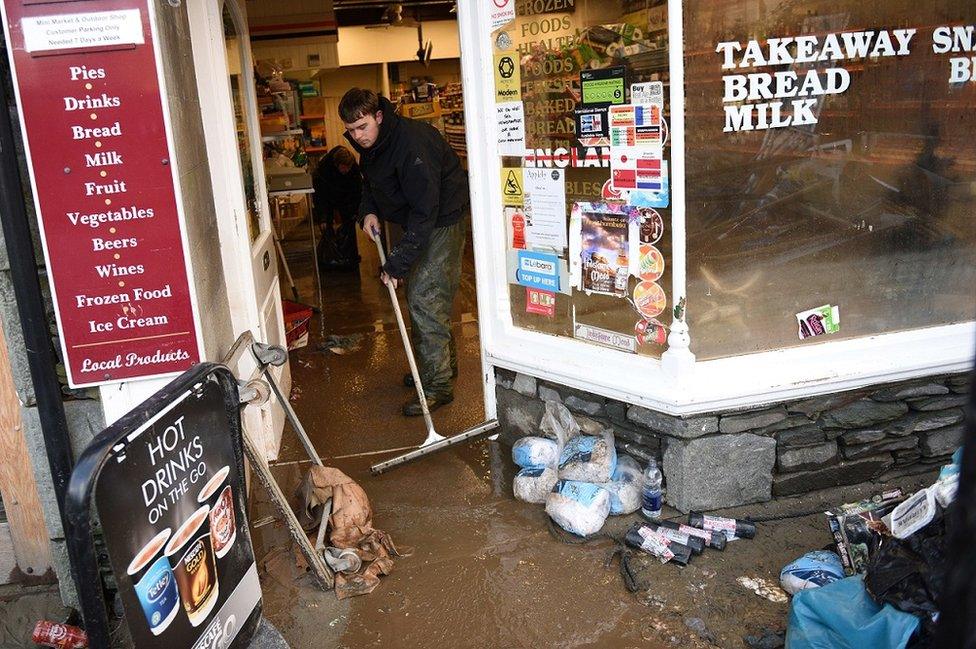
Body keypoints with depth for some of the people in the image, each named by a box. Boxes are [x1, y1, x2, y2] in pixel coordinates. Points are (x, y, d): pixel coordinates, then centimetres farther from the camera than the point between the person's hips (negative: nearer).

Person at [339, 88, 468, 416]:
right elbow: (370, 180, 19)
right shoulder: (369, 143, -1)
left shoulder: (411, 144, -30)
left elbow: (425, 211, -32)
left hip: (442, 220, -10)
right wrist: (368, 211, -3)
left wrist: (397, 264, -31)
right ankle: (444, 363, 30)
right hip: (416, 221, 10)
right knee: (416, 293, 15)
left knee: (424, 297, -14)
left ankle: (438, 383, -7)